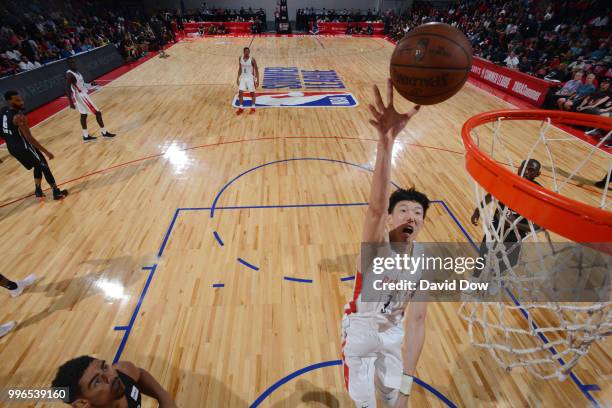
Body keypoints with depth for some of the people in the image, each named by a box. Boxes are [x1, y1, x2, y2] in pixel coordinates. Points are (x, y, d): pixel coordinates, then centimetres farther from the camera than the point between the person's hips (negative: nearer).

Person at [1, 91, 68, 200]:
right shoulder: (19, 117, -25)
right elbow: (29, 138, -27)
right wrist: (46, 152, -24)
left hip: (11, 147, 9)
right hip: (23, 147, -9)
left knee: (38, 165, 23)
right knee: (44, 166, 2)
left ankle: (38, 190, 28)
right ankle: (57, 193, 4)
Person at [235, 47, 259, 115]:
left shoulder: (252, 59, -13)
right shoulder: (240, 58, 0)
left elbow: (256, 70, -9)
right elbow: (240, 69, 11)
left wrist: (257, 80, -13)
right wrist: (238, 78, 9)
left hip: (250, 78, -4)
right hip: (243, 78, 4)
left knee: (252, 93, 5)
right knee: (240, 92, -1)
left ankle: (253, 108, 20)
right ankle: (241, 108, 11)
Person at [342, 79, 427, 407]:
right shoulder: (376, 244, -33)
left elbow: (416, 321, -15)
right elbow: (376, 206, -55)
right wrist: (387, 140, -70)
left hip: (392, 331, 4)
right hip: (359, 329, -3)